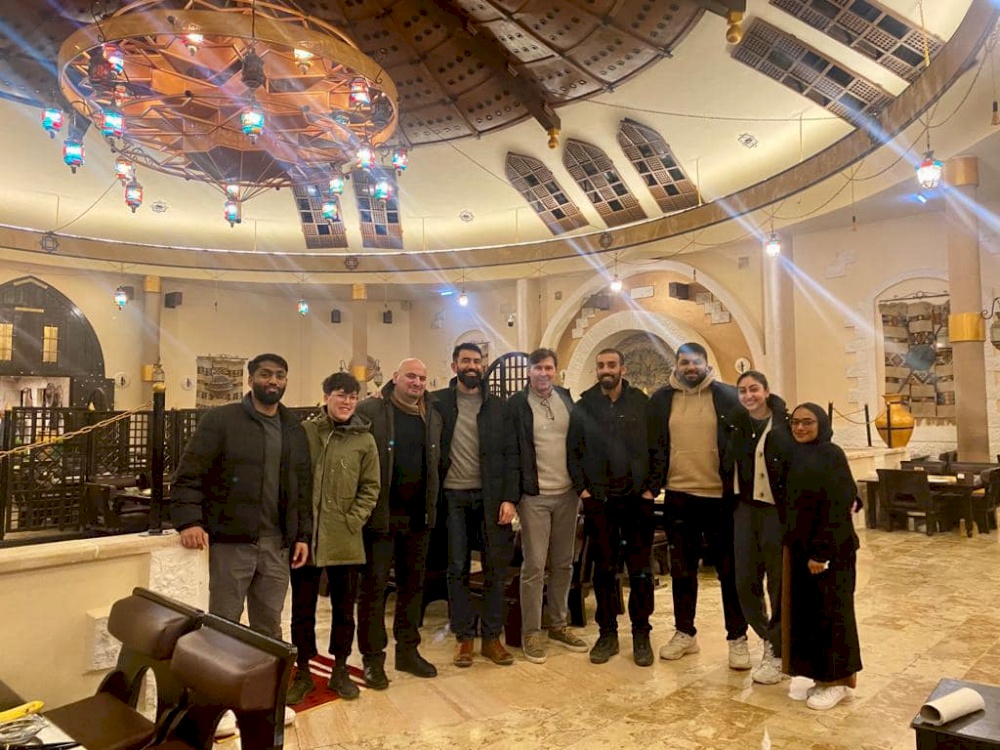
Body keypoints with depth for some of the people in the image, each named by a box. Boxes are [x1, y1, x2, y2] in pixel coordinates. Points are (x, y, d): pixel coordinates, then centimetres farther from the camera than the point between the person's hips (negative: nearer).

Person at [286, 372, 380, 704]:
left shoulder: (364, 440, 1)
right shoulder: (304, 431, -3)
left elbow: (370, 487, 4)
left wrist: (353, 520, -6)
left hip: (345, 539, 1)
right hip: (304, 535, -1)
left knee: (344, 607, 12)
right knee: (302, 607, 11)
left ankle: (340, 670, 29)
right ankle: (302, 673, 28)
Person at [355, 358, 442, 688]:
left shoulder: (433, 416, 9)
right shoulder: (369, 411, -8)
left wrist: (432, 504, 9)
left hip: (419, 515, 6)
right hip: (381, 514, -5)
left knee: (413, 584, 14)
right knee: (373, 586, 3)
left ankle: (407, 651, 28)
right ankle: (372, 658, 16)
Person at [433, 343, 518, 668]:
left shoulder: (497, 406, 6)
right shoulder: (438, 402, 3)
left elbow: (510, 454, 2)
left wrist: (509, 498, -6)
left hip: (491, 496, 1)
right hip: (453, 496, -1)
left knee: (496, 568, 5)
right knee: (457, 569, 7)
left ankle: (492, 637, 18)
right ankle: (464, 637, 19)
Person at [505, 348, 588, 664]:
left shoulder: (567, 399, 8)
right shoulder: (516, 404, -6)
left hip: (567, 494, 5)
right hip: (534, 496, -4)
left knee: (563, 564, 13)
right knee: (534, 566, 0)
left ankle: (559, 624, 27)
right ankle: (531, 632, 13)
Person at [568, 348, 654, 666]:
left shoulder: (642, 404, 1)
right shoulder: (583, 407, 4)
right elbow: (574, 450, 3)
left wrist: (651, 486, -6)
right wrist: (582, 488, -4)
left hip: (637, 498, -1)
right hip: (598, 499, 1)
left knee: (640, 569, 6)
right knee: (604, 568, 9)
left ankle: (641, 634, 19)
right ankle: (607, 633, 20)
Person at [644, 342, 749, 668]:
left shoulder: (727, 396, -1)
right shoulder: (661, 400, 5)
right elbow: (654, 446, 7)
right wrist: (651, 486, 1)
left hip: (721, 496, -2)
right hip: (679, 495, 2)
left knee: (729, 570, 7)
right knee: (682, 569, 13)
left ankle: (738, 638, 21)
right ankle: (684, 633, 27)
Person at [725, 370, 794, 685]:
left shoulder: (785, 424, -9)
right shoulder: (737, 424, 4)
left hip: (778, 511, -4)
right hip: (746, 509, 4)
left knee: (779, 582, 4)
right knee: (746, 582, 7)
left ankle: (777, 652, 20)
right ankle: (769, 639, 29)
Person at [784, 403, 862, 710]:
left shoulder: (832, 455, -13)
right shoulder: (797, 457, 11)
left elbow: (836, 508, -18)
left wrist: (821, 551, -20)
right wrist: (793, 545, 12)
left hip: (830, 549, -8)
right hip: (802, 547, 8)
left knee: (830, 610, 0)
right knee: (809, 611, 12)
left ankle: (840, 680, 12)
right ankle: (827, 676, 24)